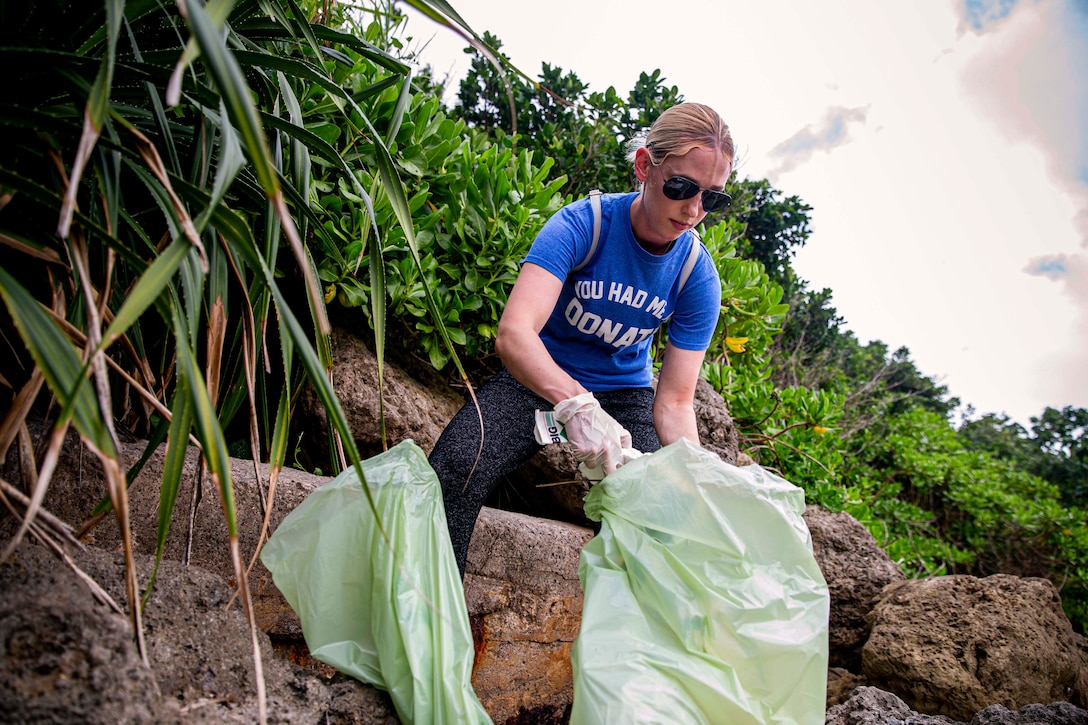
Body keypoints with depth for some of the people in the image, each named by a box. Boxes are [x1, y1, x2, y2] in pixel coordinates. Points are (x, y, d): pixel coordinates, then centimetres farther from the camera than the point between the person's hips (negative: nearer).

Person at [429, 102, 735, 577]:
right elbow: (513, 334, -34)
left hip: (623, 394, 3)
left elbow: (674, 402, -10)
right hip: (539, 378, -2)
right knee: (454, 471, -28)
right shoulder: (582, 224, -20)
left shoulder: (699, 278, -11)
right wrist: (576, 404, -51)